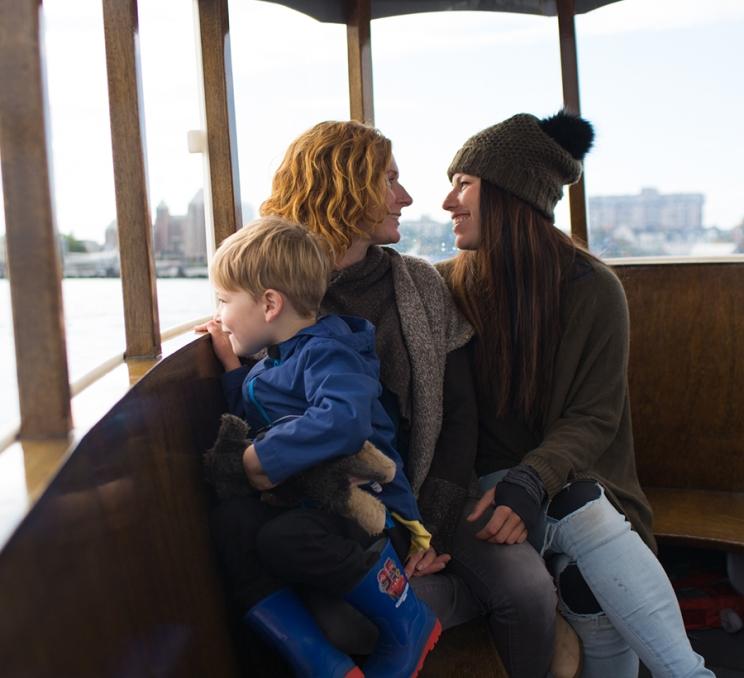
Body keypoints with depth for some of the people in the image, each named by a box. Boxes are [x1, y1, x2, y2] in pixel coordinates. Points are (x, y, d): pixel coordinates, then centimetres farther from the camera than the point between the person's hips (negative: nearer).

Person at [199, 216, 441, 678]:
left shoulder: (326, 353, -13)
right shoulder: (274, 363, 17)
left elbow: (344, 420, -34)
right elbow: (254, 425, 29)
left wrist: (266, 457, -25)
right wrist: (232, 366, 21)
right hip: (307, 501, 8)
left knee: (285, 537, -36)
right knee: (231, 522, -20)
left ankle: (408, 623, -10)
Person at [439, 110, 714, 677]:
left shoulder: (593, 288, -6)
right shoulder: (449, 285, -1)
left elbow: (594, 418, -9)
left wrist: (531, 482, -25)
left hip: (567, 477, 0)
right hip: (487, 476, 0)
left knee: (590, 584, -31)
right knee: (579, 513, -31)